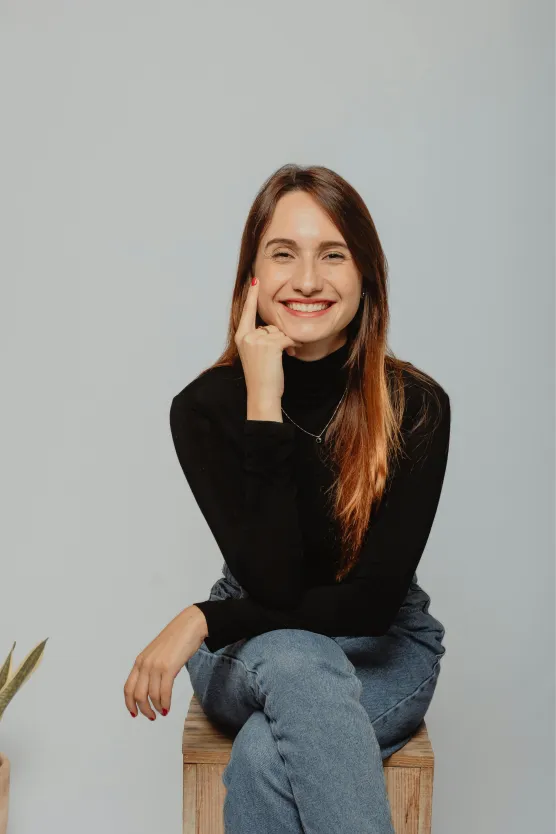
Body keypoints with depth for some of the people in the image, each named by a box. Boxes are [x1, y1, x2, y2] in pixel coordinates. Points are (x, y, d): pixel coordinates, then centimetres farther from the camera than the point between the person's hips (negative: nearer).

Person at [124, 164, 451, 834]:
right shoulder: (205, 406, -16)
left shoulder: (416, 406, -17)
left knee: (264, 759, -31)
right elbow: (273, 583, -25)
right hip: (249, 653, 1)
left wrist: (203, 620, -23)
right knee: (296, 664, -35)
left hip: (383, 650, 0)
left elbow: (373, 597, -19)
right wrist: (265, 405, -30)